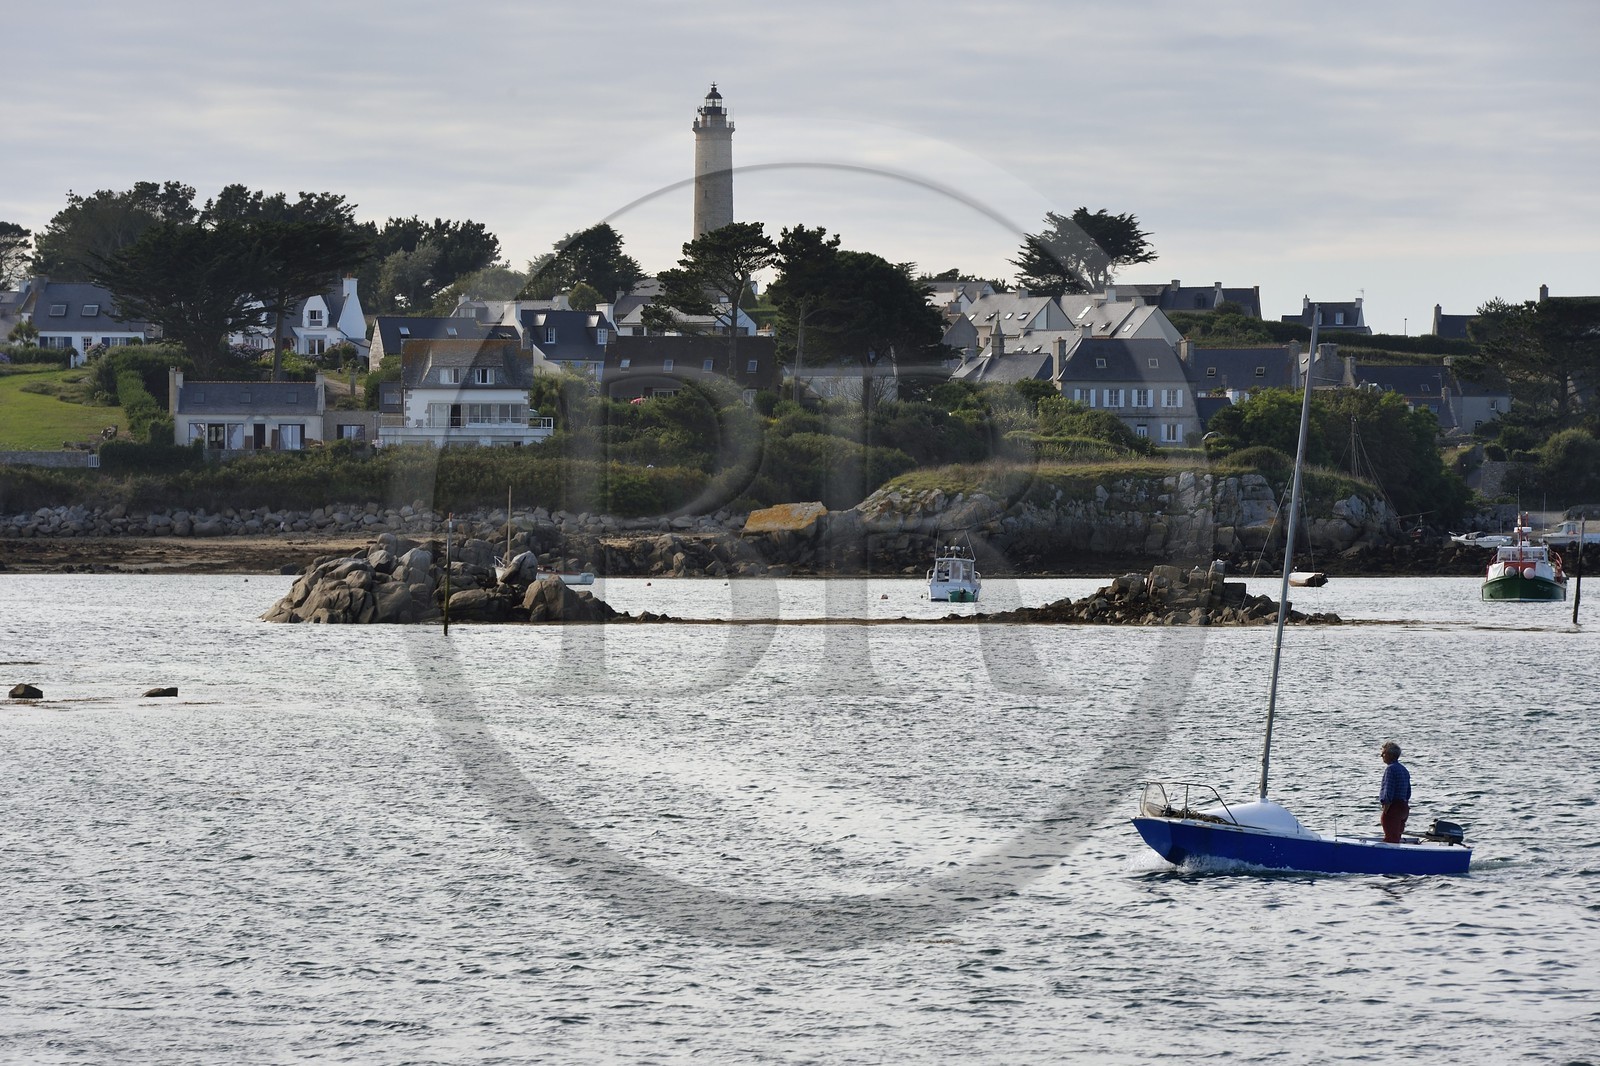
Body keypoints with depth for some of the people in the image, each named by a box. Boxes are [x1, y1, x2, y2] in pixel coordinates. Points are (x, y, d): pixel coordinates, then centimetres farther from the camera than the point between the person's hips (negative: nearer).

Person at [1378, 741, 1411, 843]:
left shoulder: (1390, 769, -13)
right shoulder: (1404, 769, 17)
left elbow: (1388, 792, -20)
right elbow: (1408, 792, 20)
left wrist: (1385, 811, -17)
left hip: (1393, 808, -10)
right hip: (1404, 807, 10)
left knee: (1391, 839, -10)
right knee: (1396, 839, 15)